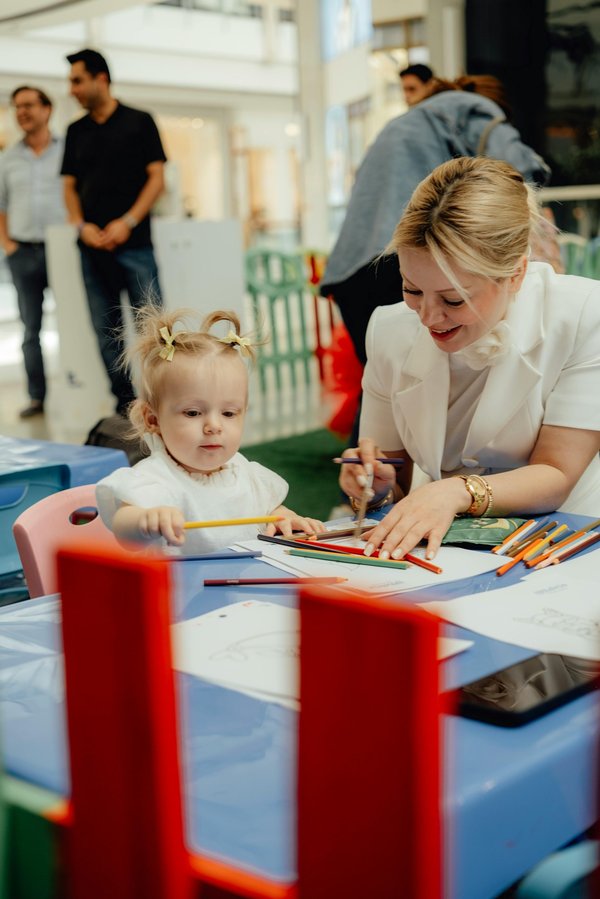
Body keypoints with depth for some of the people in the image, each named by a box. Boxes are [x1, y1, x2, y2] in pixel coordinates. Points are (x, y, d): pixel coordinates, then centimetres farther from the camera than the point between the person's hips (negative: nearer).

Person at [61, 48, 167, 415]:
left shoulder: (139, 122, 3)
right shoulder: (76, 132, 15)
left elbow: (157, 179, -2)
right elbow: (70, 186, 15)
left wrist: (128, 222, -13)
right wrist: (82, 225, -4)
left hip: (134, 244, -4)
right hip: (91, 247, 4)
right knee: (106, 330, 5)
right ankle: (124, 402, 12)